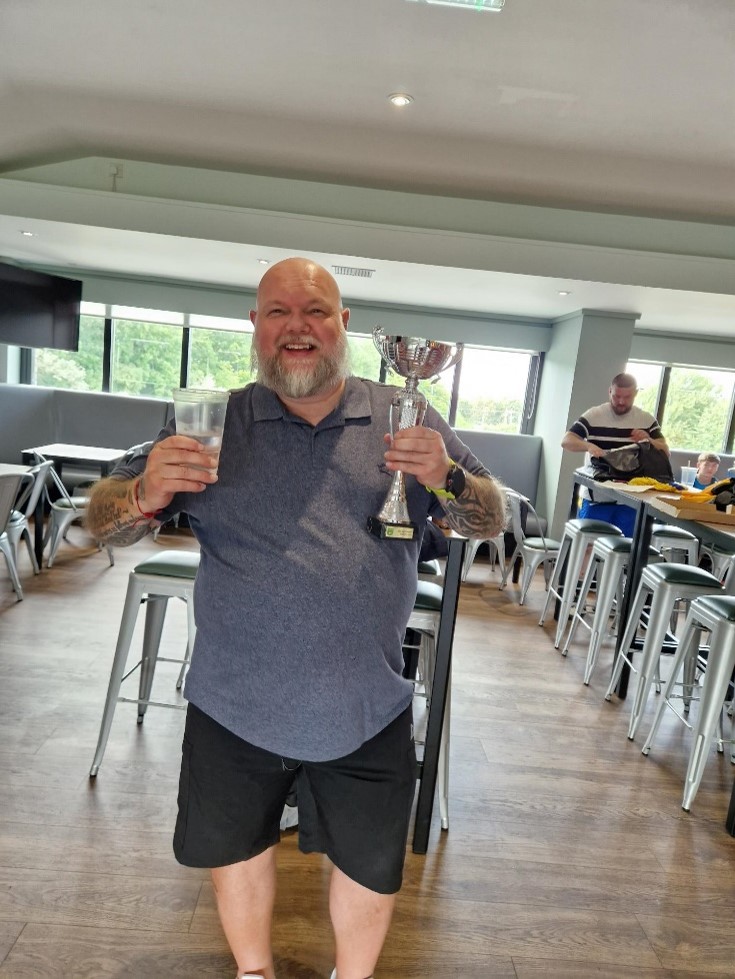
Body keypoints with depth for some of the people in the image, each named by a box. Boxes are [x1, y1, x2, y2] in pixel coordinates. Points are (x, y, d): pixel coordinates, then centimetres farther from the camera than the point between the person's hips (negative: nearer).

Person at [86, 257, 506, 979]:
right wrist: (146, 494, -26)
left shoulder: (405, 419, -3)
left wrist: (446, 478, -23)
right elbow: (105, 521, -2)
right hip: (233, 707, 1)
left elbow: (489, 520, -1)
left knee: (372, 868, 18)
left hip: (366, 710, 0)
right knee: (235, 850, 22)